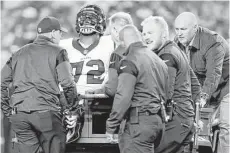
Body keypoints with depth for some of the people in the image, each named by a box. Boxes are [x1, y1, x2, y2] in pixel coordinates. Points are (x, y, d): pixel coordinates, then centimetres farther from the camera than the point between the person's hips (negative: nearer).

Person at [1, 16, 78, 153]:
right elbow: (67, 84, -6)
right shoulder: (57, 52, 4)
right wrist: (71, 105, 10)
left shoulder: (19, 53, 19)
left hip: (18, 114, 5)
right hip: (46, 112, -5)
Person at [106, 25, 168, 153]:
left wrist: (111, 126, -12)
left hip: (140, 122, -9)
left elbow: (123, 98, -16)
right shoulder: (158, 60, 19)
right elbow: (165, 94, 20)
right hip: (158, 121, 9)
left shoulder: (130, 61, -10)